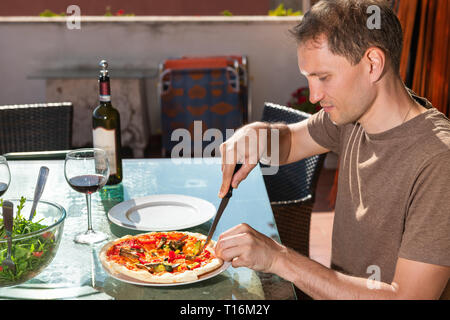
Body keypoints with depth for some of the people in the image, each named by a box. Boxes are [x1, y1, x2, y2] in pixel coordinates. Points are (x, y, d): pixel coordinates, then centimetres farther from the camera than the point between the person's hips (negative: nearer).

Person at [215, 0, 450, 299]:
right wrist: (259, 133, -9)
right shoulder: (351, 113, -3)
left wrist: (278, 257, -28)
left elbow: (407, 296, -27)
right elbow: (289, 141, 15)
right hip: (340, 286, 6)